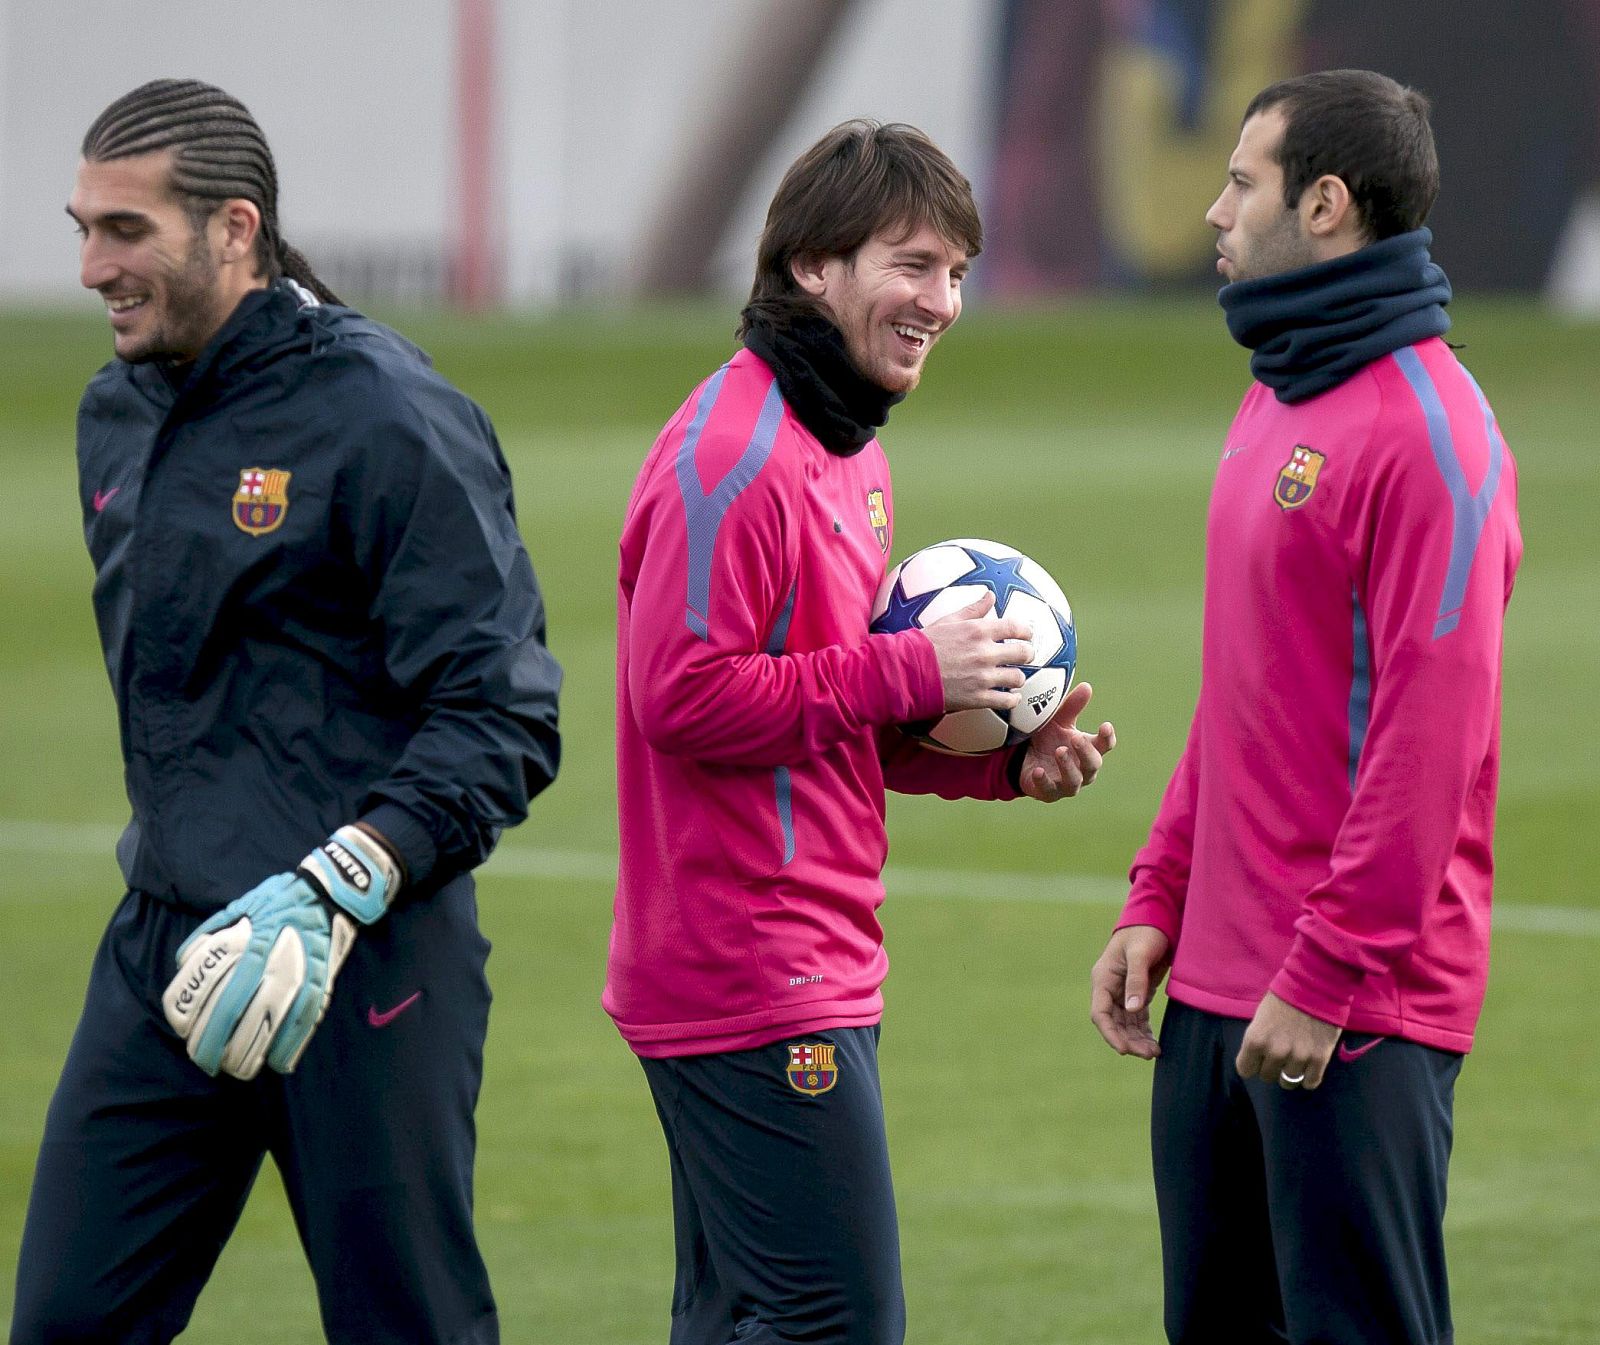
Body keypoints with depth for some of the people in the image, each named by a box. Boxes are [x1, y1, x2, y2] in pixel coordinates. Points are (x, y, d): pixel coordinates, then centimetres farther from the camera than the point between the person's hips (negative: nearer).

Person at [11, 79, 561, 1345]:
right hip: (162, 954, 7)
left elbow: (503, 718, -17)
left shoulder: (388, 417, -12)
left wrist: (334, 890, -27)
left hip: (360, 959, -7)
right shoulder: (116, 415, 12)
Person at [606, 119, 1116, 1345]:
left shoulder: (851, 451, 18)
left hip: (818, 970, 10)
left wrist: (1002, 761, 6)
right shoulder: (735, 452, -15)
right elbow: (683, 697, -22)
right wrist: (910, 672, -18)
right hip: (754, 976, -10)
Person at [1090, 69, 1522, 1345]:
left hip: (1357, 1010, -9)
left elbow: (1430, 735, -19)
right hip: (1220, 983, 9)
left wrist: (1330, 973, -20)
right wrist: (1159, 900, 14)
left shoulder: (1427, 433, -14)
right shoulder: (1276, 403, 15)